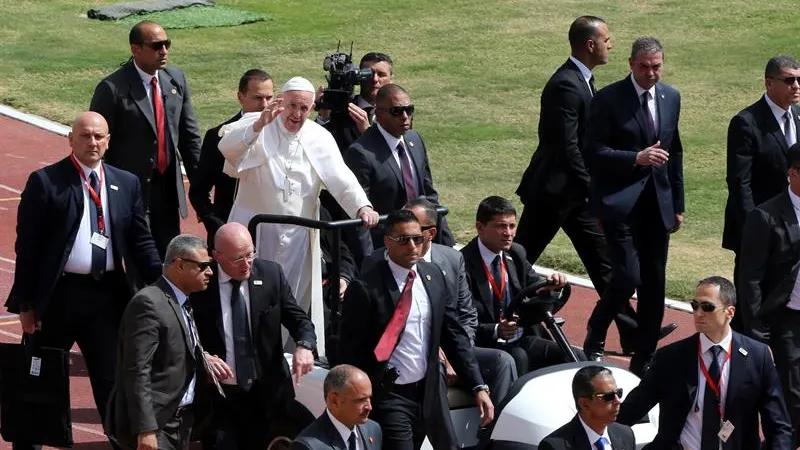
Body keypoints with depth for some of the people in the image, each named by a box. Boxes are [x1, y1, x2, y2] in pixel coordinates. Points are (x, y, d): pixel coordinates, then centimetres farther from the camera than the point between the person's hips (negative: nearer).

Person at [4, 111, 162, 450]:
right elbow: (27, 247, -5)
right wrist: (25, 304, -8)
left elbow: (141, 241, 8)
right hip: (58, 293, -3)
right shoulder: (45, 182, -5)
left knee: (114, 380, 9)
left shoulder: (126, 184, 7)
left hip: (108, 294, 3)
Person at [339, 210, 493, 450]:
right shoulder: (365, 288, -12)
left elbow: (454, 335, 9)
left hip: (429, 392, 6)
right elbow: (350, 352, -9)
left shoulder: (434, 276, 5)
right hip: (388, 396, -6)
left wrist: (478, 387, 2)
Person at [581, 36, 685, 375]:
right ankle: (594, 341, 8)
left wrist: (678, 204, 18)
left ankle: (644, 360, 16)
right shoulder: (608, 99, -8)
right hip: (620, 203, -6)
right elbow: (592, 152, -11)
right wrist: (636, 158, -22)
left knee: (654, 284, 6)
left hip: (657, 204, 6)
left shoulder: (671, 98, 11)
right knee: (628, 277, -16)